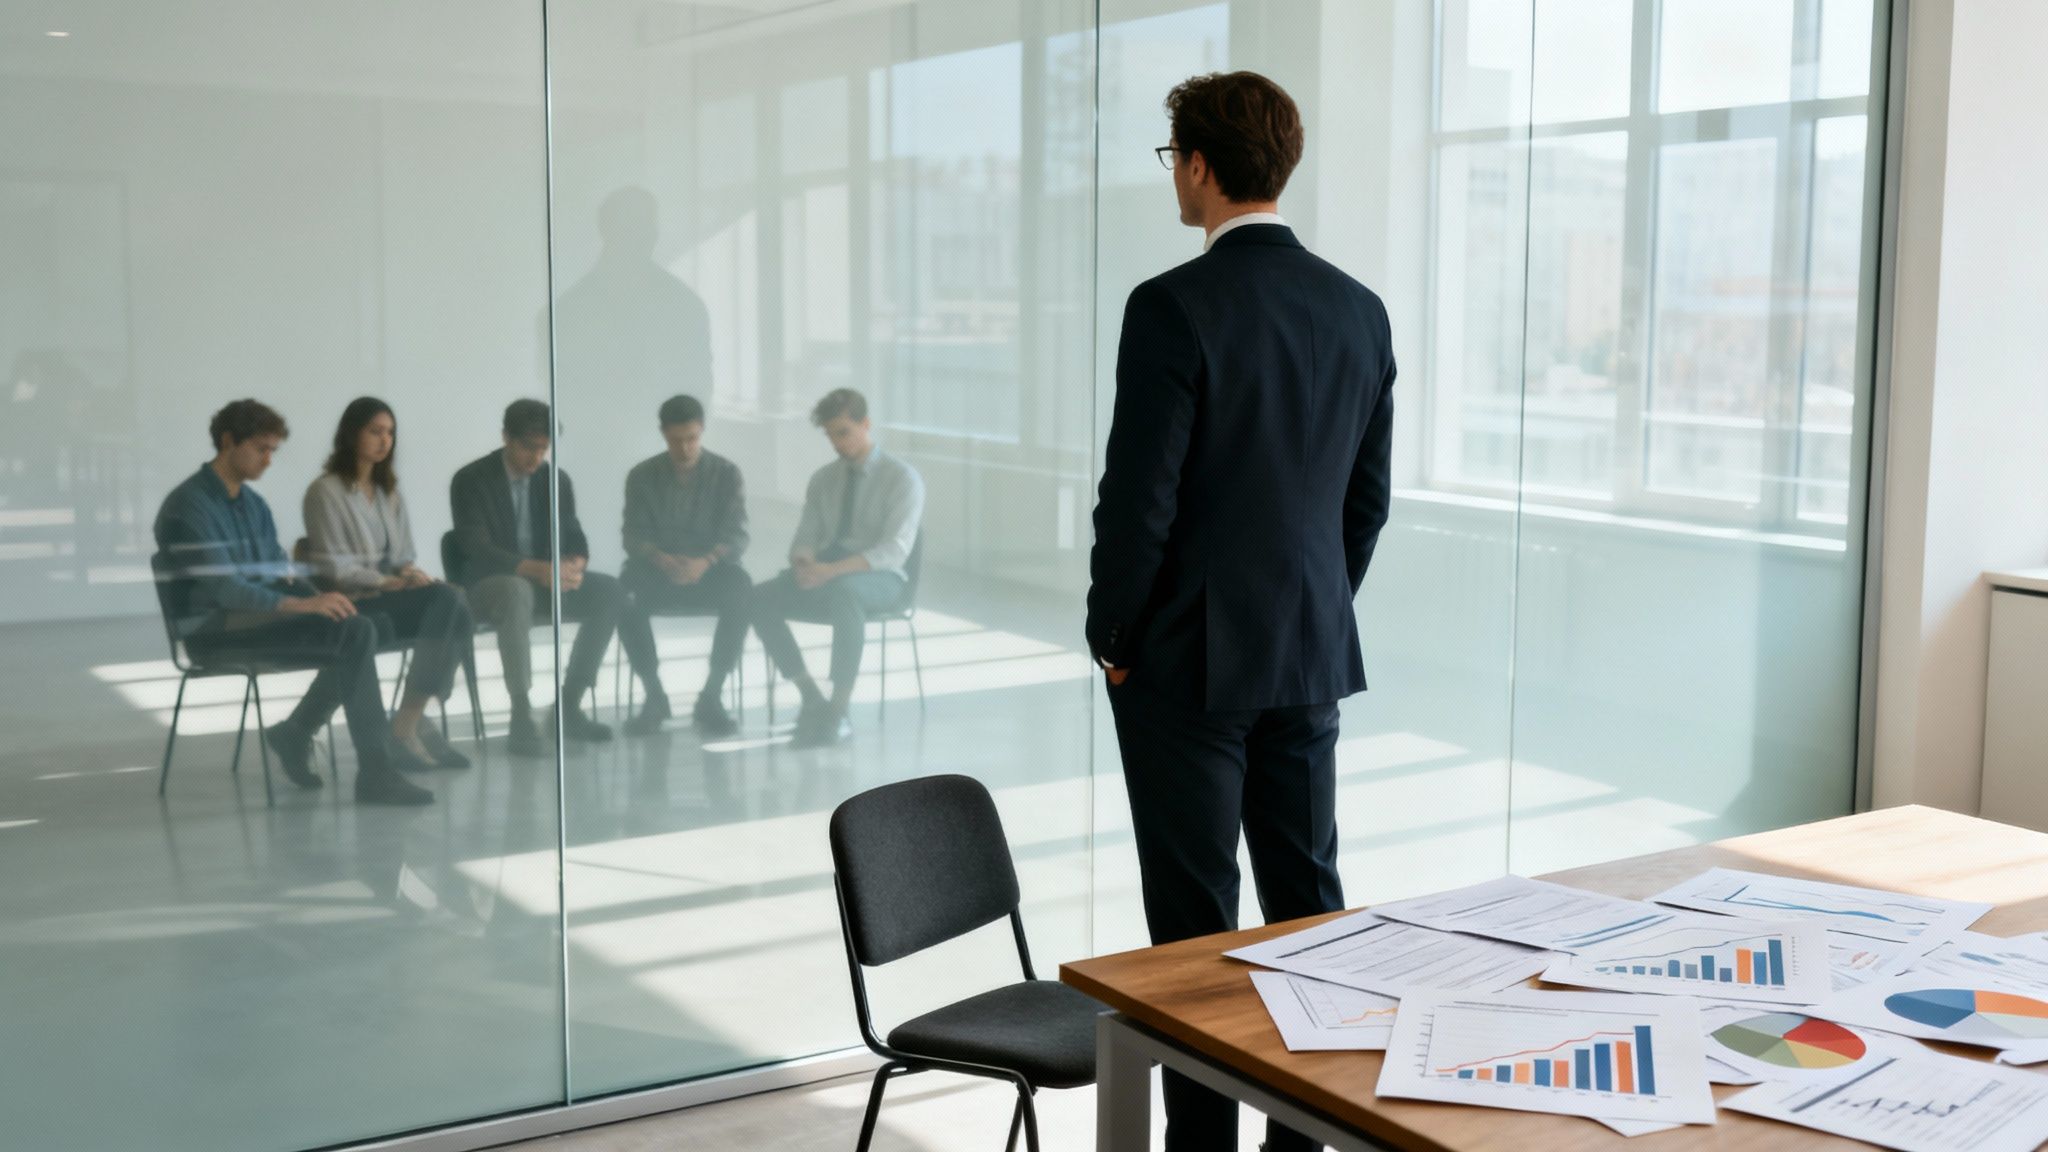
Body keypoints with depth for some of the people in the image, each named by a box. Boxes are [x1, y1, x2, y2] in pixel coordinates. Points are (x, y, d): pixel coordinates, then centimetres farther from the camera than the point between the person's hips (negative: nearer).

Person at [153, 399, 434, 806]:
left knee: (358, 630, -16)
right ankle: (375, 771, -24)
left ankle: (295, 733, 4)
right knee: (355, 634, -25)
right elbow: (221, 588, -21)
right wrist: (301, 604, -30)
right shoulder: (188, 507, -10)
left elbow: (282, 576, 15)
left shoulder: (254, 505, 17)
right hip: (215, 630, -8)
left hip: (259, 616, 8)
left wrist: (322, 601, -6)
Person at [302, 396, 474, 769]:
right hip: (352, 602, -7)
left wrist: (409, 572, -3)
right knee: (447, 601, -30)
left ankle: (408, 723, -27)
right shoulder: (325, 491, -1)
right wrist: (388, 581, -17)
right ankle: (407, 725, -26)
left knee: (454, 607, -26)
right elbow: (333, 567, -8)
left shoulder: (388, 490, 21)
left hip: (392, 592, 7)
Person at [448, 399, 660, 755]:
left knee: (609, 592, -22)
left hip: (545, 577, 5)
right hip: (490, 585, -5)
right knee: (518, 592, -40)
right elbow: (476, 549, -18)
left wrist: (574, 564, -23)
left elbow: (573, 537, 4)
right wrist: (535, 569, -35)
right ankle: (521, 716, -40)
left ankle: (568, 705, -18)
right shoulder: (470, 481, -7)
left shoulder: (556, 480, 8)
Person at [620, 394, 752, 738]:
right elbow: (635, 535, -2)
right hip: (658, 572, 1)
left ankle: (710, 697, -27)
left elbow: (736, 535, -5)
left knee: (740, 587, -35)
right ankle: (654, 694, -17)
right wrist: (662, 560, -26)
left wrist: (705, 562, -28)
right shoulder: (643, 475, 7)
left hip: (709, 571, -1)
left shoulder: (726, 473, 4)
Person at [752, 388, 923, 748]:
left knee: (843, 592, -42)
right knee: (762, 598, -23)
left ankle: (839, 712, -37)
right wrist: (803, 560, -16)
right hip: (826, 576, 6)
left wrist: (833, 570, -30)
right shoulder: (823, 479, 14)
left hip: (878, 579, -5)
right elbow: (806, 537, 12)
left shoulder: (903, 479, -5)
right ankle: (812, 698, -17)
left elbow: (894, 551, -16)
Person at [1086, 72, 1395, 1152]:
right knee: (1307, 902, 14)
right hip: (1312, 656, 7)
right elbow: (1368, 497, 10)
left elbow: (1139, 501, -17)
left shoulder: (1173, 307, -16)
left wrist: (1114, 642, -3)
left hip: (1188, 659, -6)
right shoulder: (1359, 310, 5)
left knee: (1196, 924, 2)